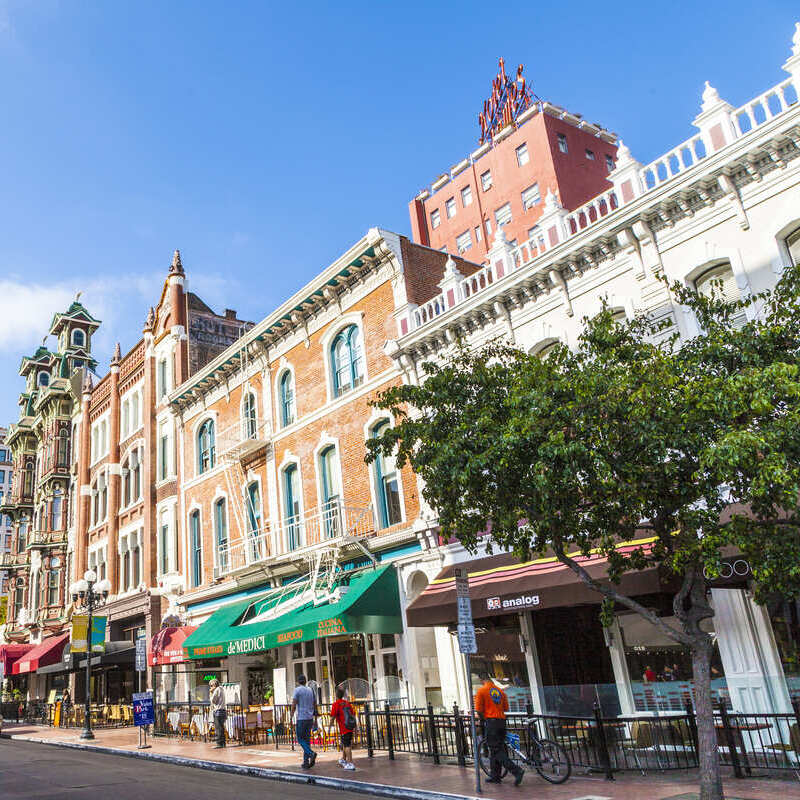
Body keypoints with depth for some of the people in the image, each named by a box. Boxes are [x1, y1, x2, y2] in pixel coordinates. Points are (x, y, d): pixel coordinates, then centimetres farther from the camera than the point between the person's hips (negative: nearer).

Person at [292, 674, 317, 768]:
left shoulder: (297, 690, -6)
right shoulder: (311, 690, 12)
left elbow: (293, 705, -12)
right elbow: (315, 706, 13)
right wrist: (315, 720, 17)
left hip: (301, 718, -6)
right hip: (310, 718, 6)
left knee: (300, 739, 3)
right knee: (307, 740, 9)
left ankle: (311, 753, -18)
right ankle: (306, 762, 7)